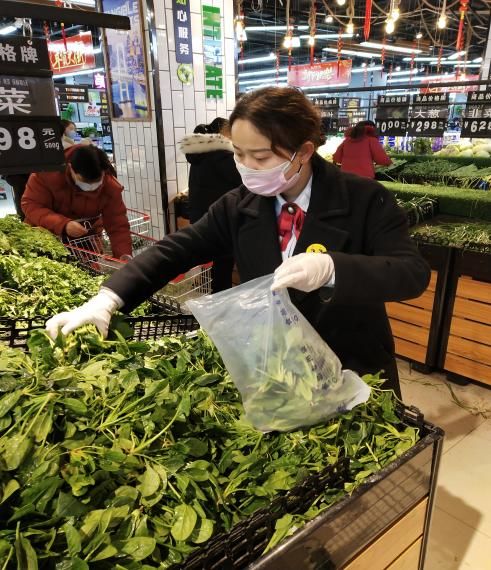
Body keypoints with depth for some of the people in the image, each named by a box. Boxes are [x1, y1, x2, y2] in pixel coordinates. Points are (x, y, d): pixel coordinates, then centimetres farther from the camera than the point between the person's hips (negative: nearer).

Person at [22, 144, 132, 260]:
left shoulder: (111, 186, -23)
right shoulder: (48, 172, -28)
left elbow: (118, 225, -24)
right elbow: (31, 206, -25)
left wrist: (125, 255, -40)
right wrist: (62, 224, -42)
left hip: (86, 238, 1)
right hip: (45, 235, -1)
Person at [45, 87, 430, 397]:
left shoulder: (364, 200, -16)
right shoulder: (240, 205, -6)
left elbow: (414, 273, -23)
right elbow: (176, 249, -8)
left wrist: (330, 267, -41)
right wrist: (107, 299, -21)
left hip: (354, 375, -2)